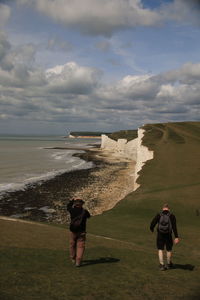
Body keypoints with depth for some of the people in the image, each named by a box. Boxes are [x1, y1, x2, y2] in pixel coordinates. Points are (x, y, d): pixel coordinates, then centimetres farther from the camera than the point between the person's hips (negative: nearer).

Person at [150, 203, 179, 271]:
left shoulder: (158, 215, -3)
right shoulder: (172, 216, -4)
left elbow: (152, 223, -5)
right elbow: (174, 227, -12)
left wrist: (152, 229, 18)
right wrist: (176, 237, -15)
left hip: (160, 235, 0)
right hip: (168, 235, 0)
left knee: (160, 249, 12)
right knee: (169, 250, 18)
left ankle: (162, 265, 5)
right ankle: (168, 264, 34)